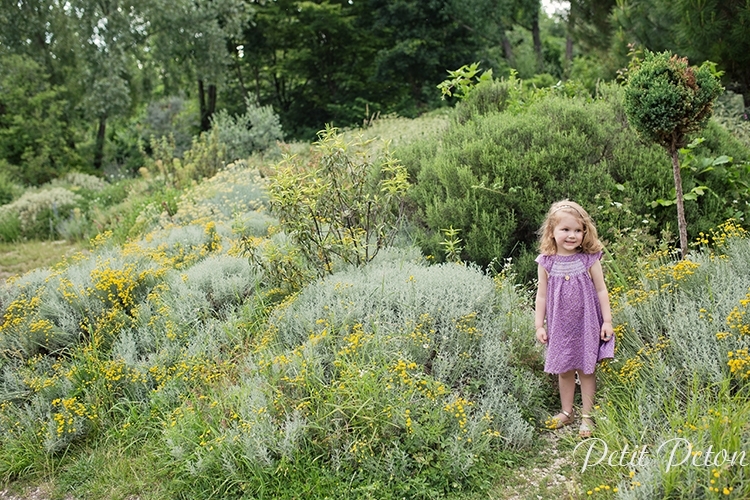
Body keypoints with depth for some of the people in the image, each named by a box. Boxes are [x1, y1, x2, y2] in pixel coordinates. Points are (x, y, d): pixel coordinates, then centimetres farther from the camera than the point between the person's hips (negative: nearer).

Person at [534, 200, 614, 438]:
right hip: (559, 326, 2)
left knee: (586, 369, 6)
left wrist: (607, 321, -2)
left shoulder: (589, 259, -9)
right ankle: (566, 412, 29)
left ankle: (587, 415, 19)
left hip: (586, 324, -2)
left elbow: (601, 291, -1)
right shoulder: (546, 262, -6)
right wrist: (539, 325, 2)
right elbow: (542, 295, 1)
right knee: (564, 370, 13)